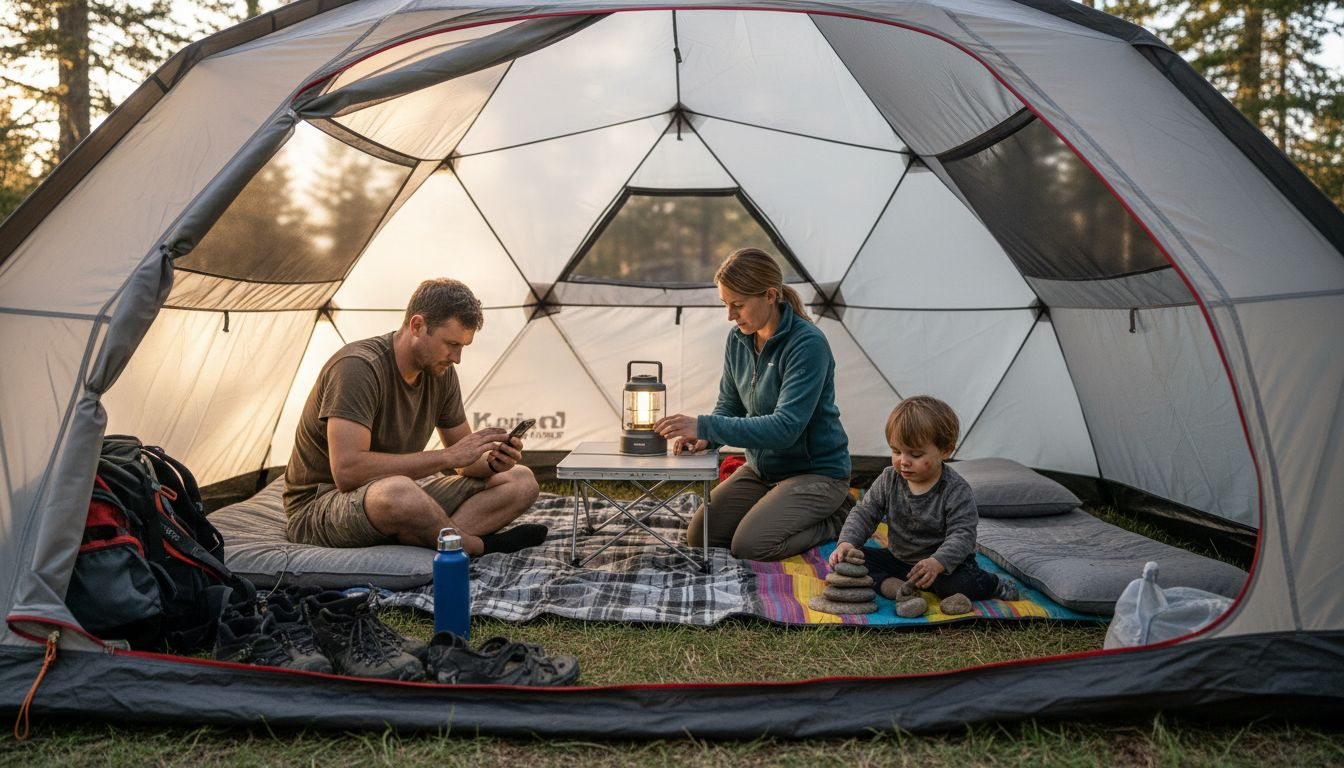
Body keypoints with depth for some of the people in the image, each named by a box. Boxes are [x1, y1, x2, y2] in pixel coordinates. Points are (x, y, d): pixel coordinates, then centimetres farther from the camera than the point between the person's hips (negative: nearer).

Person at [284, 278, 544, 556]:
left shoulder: (441, 373, 1)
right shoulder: (358, 367, -23)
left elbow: (464, 461, 10)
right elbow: (347, 471, -33)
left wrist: (492, 462, -15)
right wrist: (446, 456, -29)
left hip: (399, 494, 8)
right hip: (320, 506, -8)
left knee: (522, 481, -3)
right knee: (396, 491, -44)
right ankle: (483, 547, -18)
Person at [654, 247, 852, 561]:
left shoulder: (808, 344, -25)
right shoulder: (738, 339, -3)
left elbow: (786, 427, -31)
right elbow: (729, 404, 8)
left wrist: (705, 426, -35)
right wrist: (704, 436, -16)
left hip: (817, 471, -7)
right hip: (761, 467, 7)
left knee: (750, 546, -21)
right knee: (700, 535, -2)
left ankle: (835, 520, 3)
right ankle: (776, 509, 16)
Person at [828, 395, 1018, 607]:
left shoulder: (956, 491, -19)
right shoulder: (888, 480, -6)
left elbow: (962, 535, -25)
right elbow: (864, 514, -4)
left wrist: (937, 563, -44)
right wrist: (847, 543, -24)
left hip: (948, 563, -4)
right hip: (898, 559, 4)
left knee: (964, 582, -35)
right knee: (852, 559, -11)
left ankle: (992, 585, -4)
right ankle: (889, 585, -29)